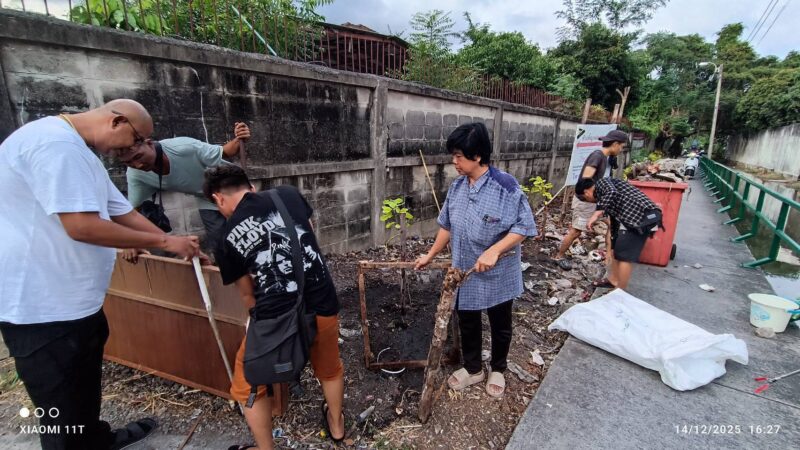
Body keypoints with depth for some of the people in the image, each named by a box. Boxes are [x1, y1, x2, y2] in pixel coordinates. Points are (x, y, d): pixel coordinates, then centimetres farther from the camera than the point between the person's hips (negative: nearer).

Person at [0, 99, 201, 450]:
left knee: (84, 390, 27)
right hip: (42, 304, -10)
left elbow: (125, 214, 12)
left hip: (74, 299, 11)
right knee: (64, 412, 6)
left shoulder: (80, 153, 13)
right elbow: (82, 226, -28)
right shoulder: (56, 142, -22)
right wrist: (164, 242, -19)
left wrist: (174, 244, 7)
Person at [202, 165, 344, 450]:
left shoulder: (228, 238, 0)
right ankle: (336, 425, 55)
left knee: (249, 386, 27)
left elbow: (247, 294, 10)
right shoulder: (288, 195, 2)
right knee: (329, 368, 32)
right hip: (322, 307, 3)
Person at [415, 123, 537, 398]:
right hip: (464, 274, 5)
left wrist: (494, 251, -30)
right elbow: (447, 226, 8)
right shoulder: (457, 186, -2)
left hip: (497, 276, -5)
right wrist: (430, 256, 12)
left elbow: (523, 226, -19)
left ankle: (498, 370, 44)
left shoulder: (505, 186, -21)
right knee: (467, 323, 20)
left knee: (500, 326, 18)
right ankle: (472, 369, 43)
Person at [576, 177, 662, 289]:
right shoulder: (603, 193, 27)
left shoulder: (602, 183, 3)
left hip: (642, 215, -10)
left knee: (625, 255, -2)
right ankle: (613, 280, 35)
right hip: (641, 216, 10)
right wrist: (613, 242, 38)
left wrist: (596, 214, -20)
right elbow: (615, 219, 33)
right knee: (618, 250, 21)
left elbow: (612, 193, -22)